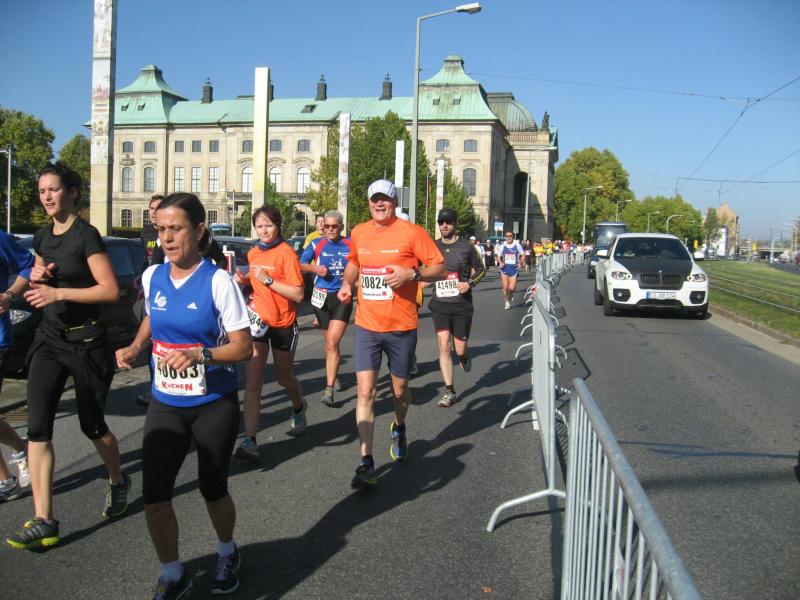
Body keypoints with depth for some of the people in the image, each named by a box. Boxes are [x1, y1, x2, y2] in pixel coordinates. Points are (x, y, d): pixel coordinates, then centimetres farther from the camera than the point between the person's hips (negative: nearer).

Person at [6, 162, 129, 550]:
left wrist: (57, 292, -24)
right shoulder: (42, 237, 9)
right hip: (50, 339, 6)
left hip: (86, 341, -6)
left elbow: (110, 290, -19)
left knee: (91, 424, 9)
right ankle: (43, 521, -3)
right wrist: (37, 277, 1)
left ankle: (118, 481, 38)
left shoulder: (86, 235, -12)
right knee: (37, 426, -7)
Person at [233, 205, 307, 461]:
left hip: (283, 324, -4)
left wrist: (268, 279, -24)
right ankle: (249, 441, -6)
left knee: (284, 377, 16)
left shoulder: (286, 252, -13)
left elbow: (298, 294, -18)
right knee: (252, 382, -6)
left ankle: (299, 407, 48)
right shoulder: (253, 253, 5)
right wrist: (245, 283, 0)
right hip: (258, 320, 4)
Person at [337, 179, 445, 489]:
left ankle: (399, 428, 47)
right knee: (365, 390, -7)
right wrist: (347, 283, 5)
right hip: (366, 325, 2)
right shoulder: (358, 233, 6)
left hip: (401, 327, -2)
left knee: (400, 389, 13)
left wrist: (411, 274, -22)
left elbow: (439, 268, -5)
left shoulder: (412, 232, -7)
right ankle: (366, 463, -3)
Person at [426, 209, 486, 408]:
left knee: (459, 349, 1)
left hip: (461, 305, -2)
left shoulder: (466, 247, -2)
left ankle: (464, 356, 40)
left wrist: (470, 283, -9)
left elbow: (481, 269, 8)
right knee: (443, 347, -6)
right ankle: (449, 391, 2)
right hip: (440, 304, 2)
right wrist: (426, 279, 2)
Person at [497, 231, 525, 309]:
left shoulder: (517, 245, -2)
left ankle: (511, 294, 29)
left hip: (514, 268, -1)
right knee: (505, 287, -2)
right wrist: (500, 263, -8)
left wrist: (520, 263, -5)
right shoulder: (502, 246, 1)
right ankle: (507, 302, 18)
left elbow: (523, 255, 9)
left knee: (511, 288, -8)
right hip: (505, 268, 1)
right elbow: (498, 256, 11)